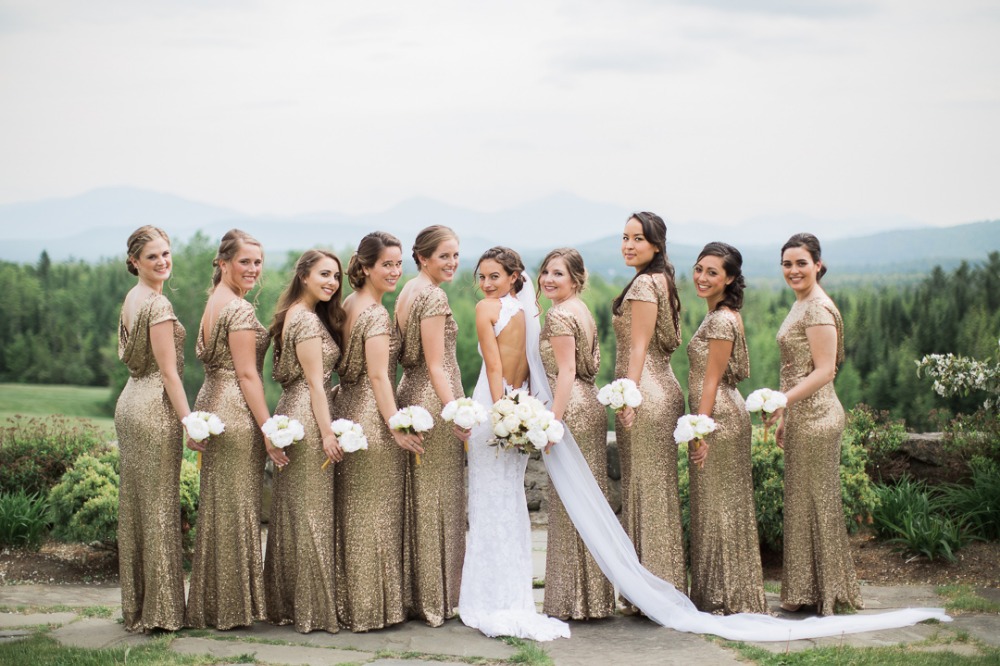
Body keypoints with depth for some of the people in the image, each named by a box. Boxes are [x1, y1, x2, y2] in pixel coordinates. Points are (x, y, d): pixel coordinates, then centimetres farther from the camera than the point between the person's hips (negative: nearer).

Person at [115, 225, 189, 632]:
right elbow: (168, 370, -17)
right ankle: (160, 610, 2)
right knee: (159, 505, -4)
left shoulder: (131, 299, 13)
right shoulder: (157, 304, -15)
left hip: (130, 403, 9)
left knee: (135, 504, 12)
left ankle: (136, 606, 19)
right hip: (156, 408, -9)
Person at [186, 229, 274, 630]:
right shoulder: (239, 309, -15)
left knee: (217, 506, 14)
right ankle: (232, 607, 3)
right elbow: (247, 374, -18)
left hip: (213, 404, 10)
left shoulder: (213, 302, 15)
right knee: (237, 507, -3)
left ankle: (210, 604, 21)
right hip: (237, 412, -10)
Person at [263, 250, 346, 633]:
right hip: (308, 416, -10)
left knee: (290, 510, 13)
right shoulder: (307, 321, -14)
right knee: (311, 511, -4)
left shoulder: (294, 315, 15)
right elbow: (315, 382, -17)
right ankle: (312, 609, 2)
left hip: (291, 414, 10)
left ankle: (284, 602, 20)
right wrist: (328, 432, -17)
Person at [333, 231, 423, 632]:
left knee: (352, 513, 14)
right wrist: (397, 427, -18)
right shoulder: (376, 315, -16)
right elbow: (379, 376, -19)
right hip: (372, 416, -9)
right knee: (375, 513, -1)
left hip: (347, 409, 9)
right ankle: (372, 609, 6)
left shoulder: (348, 305, 11)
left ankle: (348, 601, 22)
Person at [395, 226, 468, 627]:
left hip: (410, 395, 9)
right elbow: (436, 365, -19)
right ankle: (435, 600, 4)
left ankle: (413, 594, 19)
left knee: (417, 499, 13)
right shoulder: (433, 297, -15)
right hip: (433, 401, -9)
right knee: (437, 500, -2)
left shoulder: (408, 291, 14)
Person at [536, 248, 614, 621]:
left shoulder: (559, 315, -13)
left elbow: (566, 372, -18)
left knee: (568, 505, -4)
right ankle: (593, 599, 17)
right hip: (591, 408, 10)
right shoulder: (581, 311, 16)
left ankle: (574, 601, 2)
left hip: (572, 410, -10)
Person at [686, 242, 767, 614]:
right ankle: (728, 597, 21)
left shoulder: (720, 321, -16)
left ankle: (727, 599, 6)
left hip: (718, 417, -10)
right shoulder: (724, 316, 13)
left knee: (718, 506, -2)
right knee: (722, 506, 13)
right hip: (726, 415, 10)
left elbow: (711, 381, -18)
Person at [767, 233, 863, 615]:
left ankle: (827, 593, 8)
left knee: (816, 499, -2)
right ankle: (805, 592, 20)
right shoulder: (801, 305, 14)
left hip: (816, 417, -10)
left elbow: (824, 371, -20)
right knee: (801, 500, 13)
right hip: (802, 415, 10)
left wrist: (783, 401, -25)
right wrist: (785, 417, 18)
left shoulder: (818, 309, -15)